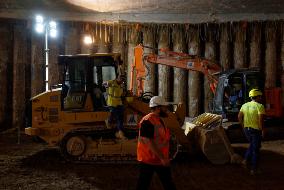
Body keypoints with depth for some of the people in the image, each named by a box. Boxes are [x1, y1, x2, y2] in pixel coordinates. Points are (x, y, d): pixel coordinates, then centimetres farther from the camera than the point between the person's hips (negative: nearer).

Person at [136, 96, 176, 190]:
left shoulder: (159, 120, 9)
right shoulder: (147, 121, -21)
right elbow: (148, 142, -25)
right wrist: (162, 158, -25)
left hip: (161, 159, 9)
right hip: (148, 159, -9)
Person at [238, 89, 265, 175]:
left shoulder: (245, 105, 4)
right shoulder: (260, 106, -15)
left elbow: (239, 116, 6)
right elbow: (261, 119, -23)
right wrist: (262, 130, -12)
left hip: (247, 129, 6)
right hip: (256, 130, -6)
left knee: (252, 145, 28)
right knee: (255, 149, 6)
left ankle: (246, 160, 14)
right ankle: (254, 169, 13)